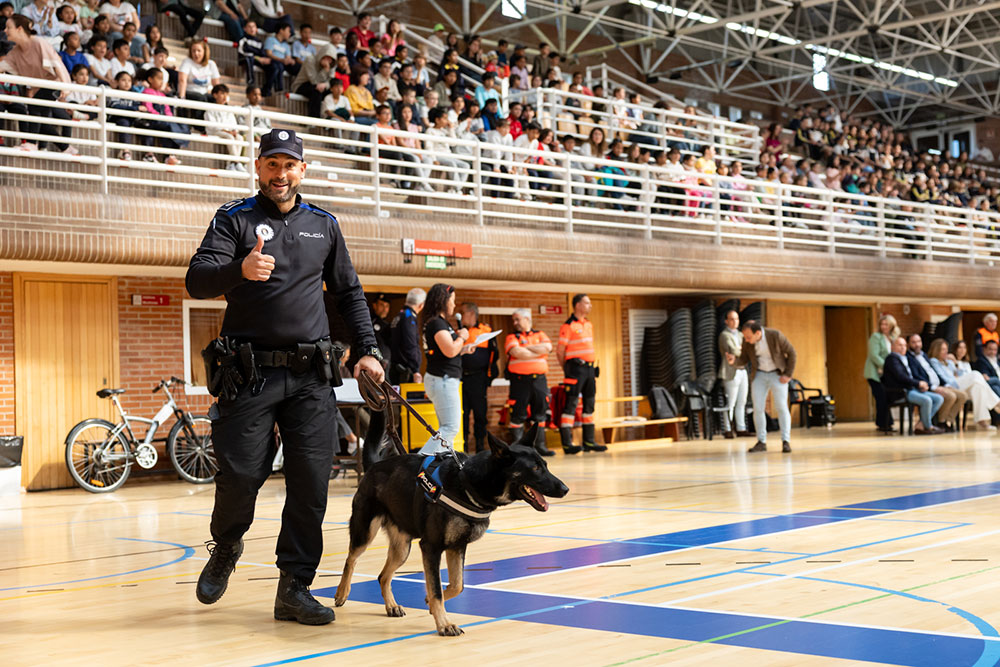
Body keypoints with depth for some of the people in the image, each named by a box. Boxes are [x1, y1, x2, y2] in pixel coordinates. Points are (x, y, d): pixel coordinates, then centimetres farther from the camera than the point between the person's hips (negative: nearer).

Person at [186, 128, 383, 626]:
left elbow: (350, 293, 22)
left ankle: (294, 588, 7)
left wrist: (367, 350, 11)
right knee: (240, 474, -5)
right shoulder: (234, 220, 4)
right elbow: (197, 280, -10)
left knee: (311, 482, -3)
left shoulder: (324, 226, 15)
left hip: (311, 377, 3)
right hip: (250, 373, -3)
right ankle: (226, 548, 27)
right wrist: (239, 270, -31)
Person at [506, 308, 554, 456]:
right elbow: (517, 353, -12)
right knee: (518, 414, -4)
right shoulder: (512, 337, 7)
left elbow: (547, 347, -6)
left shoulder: (540, 335, 15)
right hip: (519, 381, -3)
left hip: (539, 379, 3)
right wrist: (539, 351, -3)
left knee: (540, 413, 6)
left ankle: (540, 445, 12)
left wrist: (527, 347, -5)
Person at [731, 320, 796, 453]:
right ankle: (761, 442, 2)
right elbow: (743, 361, -1)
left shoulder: (775, 335, -21)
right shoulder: (747, 342, -10)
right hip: (760, 376, 3)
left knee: (781, 407, -12)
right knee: (757, 408, -5)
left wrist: (788, 374, -13)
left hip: (778, 375, -3)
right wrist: (734, 361, -23)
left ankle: (786, 441, -8)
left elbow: (791, 353, -10)